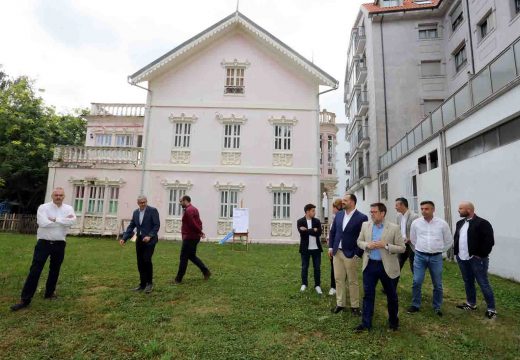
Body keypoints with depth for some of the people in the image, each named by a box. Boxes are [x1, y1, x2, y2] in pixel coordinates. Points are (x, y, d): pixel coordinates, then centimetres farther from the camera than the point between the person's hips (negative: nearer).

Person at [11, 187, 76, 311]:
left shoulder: (68, 208, 1)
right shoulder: (43, 207, -5)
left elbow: (72, 221, -18)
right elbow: (43, 223, -22)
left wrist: (55, 219, -19)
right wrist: (63, 221, -16)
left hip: (59, 244, 3)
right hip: (44, 243, -2)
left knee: (54, 270, 15)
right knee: (35, 271, -2)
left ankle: (49, 293, 32)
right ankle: (25, 299, 6)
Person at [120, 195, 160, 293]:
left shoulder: (153, 210, -8)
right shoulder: (135, 212, 11)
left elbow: (157, 225, -11)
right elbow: (131, 226, 11)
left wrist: (149, 236, -22)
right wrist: (124, 238, -1)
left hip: (150, 239, -6)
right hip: (139, 240, 6)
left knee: (147, 259, -15)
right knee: (140, 262, 7)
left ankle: (150, 283, 1)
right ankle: (142, 284, 18)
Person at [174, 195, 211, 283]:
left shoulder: (188, 210, -17)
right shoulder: (193, 209, 15)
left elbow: (192, 224, -24)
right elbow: (199, 222, 15)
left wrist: (200, 232, -13)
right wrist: (200, 232, 3)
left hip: (189, 238, -10)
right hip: (194, 237, 10)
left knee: (183, 258, 1)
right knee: (192, 256, 19)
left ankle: (178, 279, 11)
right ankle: (206, 271, 18)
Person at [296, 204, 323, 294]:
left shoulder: (317, 221, 3)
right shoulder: (300, 221, -5)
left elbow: (319, 233, -11)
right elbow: (302, 232, -19)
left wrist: (307, 230, -17)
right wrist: (313, 230, -19)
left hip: (316, 248, 2)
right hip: (305, 248, -2)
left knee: (317, 267, 7)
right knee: (304, 267, 9)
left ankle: (317, 285, 20)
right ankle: (304, 284, 25)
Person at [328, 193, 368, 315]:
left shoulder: (362, 217, -11)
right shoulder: (338, 215, 5)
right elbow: (332, 231, 13)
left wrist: (358, 254, -11)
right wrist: (330, 247, 6)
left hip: (350, 254, -5)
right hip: (337, 252, 5)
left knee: (352, 281, 8)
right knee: (339, 279, 11)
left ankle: (355, 306, 23)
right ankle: (340, 304, 24)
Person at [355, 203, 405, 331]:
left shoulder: (394, 228, -10)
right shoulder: (365, 225, 0)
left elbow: (402, 248, -8)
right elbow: (359, 241, 9)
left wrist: (385, 245, -21)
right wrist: (367, 245, -13)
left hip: (387, 266, -2)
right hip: (369, 265, 2)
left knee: (391, 295, 16)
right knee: (368, 295, 8)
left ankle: (393, 321, 38)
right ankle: (366, 323, 19)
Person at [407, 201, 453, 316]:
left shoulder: (442, 224, -6)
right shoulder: (416, 223, -3)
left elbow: (449, 241, 8)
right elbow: (413, 239, 12)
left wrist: (439, 250, 11)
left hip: (436, 258, 0)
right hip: (420, 256, 0)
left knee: (437, 284, 11)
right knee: (417, 282, 1)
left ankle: (437, 307, 29)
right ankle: (415, 305, 17)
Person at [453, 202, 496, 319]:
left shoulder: (482, 223, -13)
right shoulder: (460, 223, 10)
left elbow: (489, 241, -16)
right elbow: (456, 238, 19)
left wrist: (480, 255, -15)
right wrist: (456, 252, 10)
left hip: (477, 259, -7)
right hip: (462, 259, 7)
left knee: (483, 284, 2)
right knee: (468, 282, 18)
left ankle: (491, 309, 15)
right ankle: (471, 303, 32)